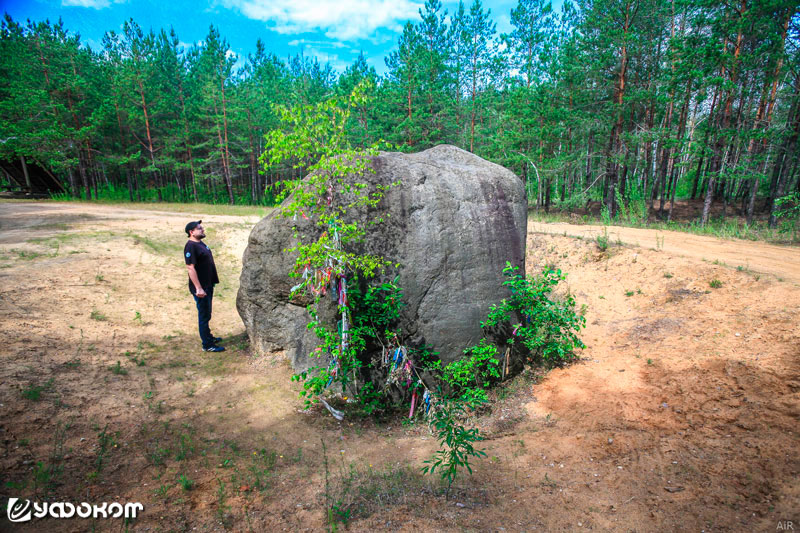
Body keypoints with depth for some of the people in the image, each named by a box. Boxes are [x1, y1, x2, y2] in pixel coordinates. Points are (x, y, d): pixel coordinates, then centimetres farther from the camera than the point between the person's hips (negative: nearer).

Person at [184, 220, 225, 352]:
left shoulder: (200, 243, 11)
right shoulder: (191, 246, -19)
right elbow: (190, 268, -23)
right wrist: (198, 288, -26)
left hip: (208, 285, 9)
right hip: (201, 288, -9)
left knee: (207, 314, 21)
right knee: (204, 315, 0)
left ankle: (208, 337, 37)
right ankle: (207, 345, 10)